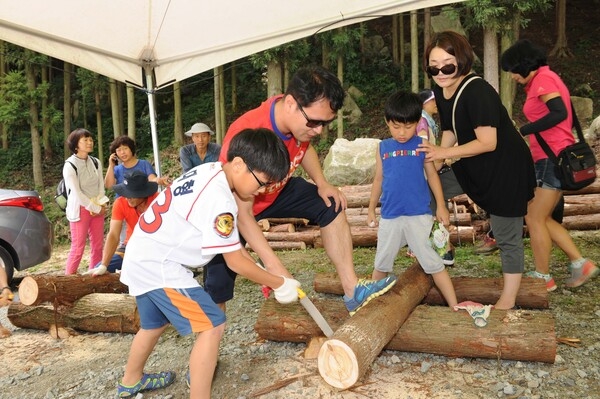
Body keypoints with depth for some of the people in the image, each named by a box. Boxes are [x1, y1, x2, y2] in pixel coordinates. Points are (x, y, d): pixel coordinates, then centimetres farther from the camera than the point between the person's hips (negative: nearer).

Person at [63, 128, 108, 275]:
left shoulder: (96, 162, 6)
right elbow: (76, 193, -15)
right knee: (78, 247, -4)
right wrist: (96, 208, -13)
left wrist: (101, 205, -7)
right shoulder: (70, 165, -12)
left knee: (98, 246, 7)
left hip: (97, 208, 6)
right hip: (80, 209, -5)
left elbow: (101, 186, 8)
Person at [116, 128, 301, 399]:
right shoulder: (219, 200, -28)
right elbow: (235, 261, -19)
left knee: (154, 324, 29)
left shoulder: (209, 172, 1)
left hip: (142, 258, 10)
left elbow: (232, 243, 10)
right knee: (212, 326, -11)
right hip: (158, 266, -10)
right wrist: (279, 284, -8)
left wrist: (261, 271, 7)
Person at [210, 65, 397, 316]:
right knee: (219, 286, -8)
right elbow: (242, 214, -35)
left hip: (276, 191, 6)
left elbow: (304, 147, 7)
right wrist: (275, 267, -39)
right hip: (233, 205, -6)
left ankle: (352, 290, -4)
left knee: (331, 206, -5)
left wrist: (322, 184, -8)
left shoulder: (300, 119, -19)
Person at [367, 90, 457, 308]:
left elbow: (432, 175, 4)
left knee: (433, 263, 2)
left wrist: (441, 206, 0)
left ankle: (455, 307, 12)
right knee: (381, 263, 16)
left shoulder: (421, 145, -2)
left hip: (419, 216, -2)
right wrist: (371, 209, 14)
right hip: (390, 216, 3)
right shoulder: (383, 147, 4)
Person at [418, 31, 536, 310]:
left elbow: (488, 143, -28)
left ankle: (507, 302, 16)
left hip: (507, 169, -8)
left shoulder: (478, 91, -27)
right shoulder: (440, 92, -2)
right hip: (475, 169, 8)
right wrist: (434, 157, -6)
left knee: (507, 238, 1)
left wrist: (443, 153, -24)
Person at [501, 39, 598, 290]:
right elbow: (562, 113, 19)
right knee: (542, 218, 12)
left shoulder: (542, 78, -10)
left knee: (534, 218, -4)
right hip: (554, 158, 10)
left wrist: (522, 131, -18)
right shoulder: (546, 78, 21)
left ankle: (542, 277, 5)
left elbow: (559, 113, -24)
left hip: (552, 157, -10)